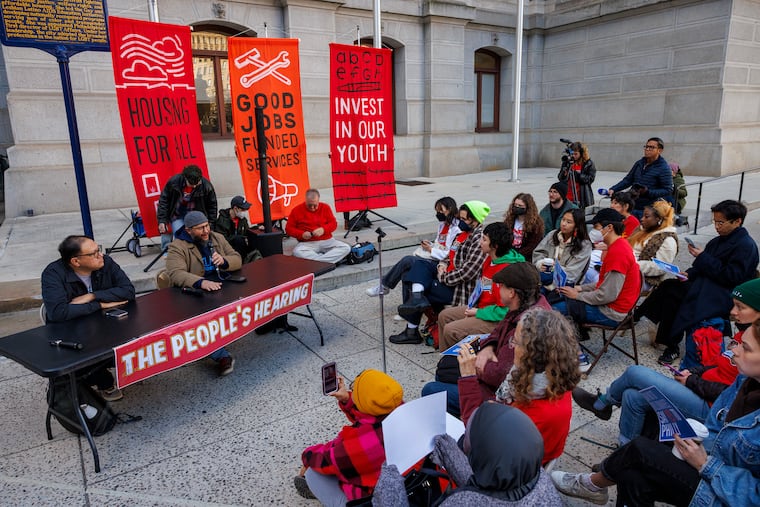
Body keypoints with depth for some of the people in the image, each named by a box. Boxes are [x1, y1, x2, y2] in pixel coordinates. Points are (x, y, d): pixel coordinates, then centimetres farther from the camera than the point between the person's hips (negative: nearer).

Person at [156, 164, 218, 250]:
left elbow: (212, 207, -5)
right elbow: (163, 201, -8)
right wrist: (162, 220, -10)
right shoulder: (174, 181, -19)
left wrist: (210, 226, -3)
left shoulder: (207, 186, -19)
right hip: (177, 216, -1)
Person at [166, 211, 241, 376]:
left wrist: (224, 261, -14)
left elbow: (237, 259, 11)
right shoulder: (178, 246, -5)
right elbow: (176, 273, -22)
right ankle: (222, 356, -28)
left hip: (222, 289, 5)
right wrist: (201, 282, -40)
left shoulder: (217, 238, 11)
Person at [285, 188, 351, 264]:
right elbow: (289, 229, 4)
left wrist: (323, 229, -15)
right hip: (307, 243, -2)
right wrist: (302, 234, -15)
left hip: (327, 241, 2)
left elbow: (333, 224, 6)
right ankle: (328, 261, -33)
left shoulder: (325, 207, 7)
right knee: (297, 252, -37)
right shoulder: (297, 210, 1)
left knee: (346, 248, -24)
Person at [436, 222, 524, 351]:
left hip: (494, 319, -10)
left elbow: (504, 311, -27)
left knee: (451, 330, -17)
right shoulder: (490, 259, 1)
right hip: (480, 306, 10)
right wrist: (473, 307, 6)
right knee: (444, 316, 12)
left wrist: (477, 312, -16)